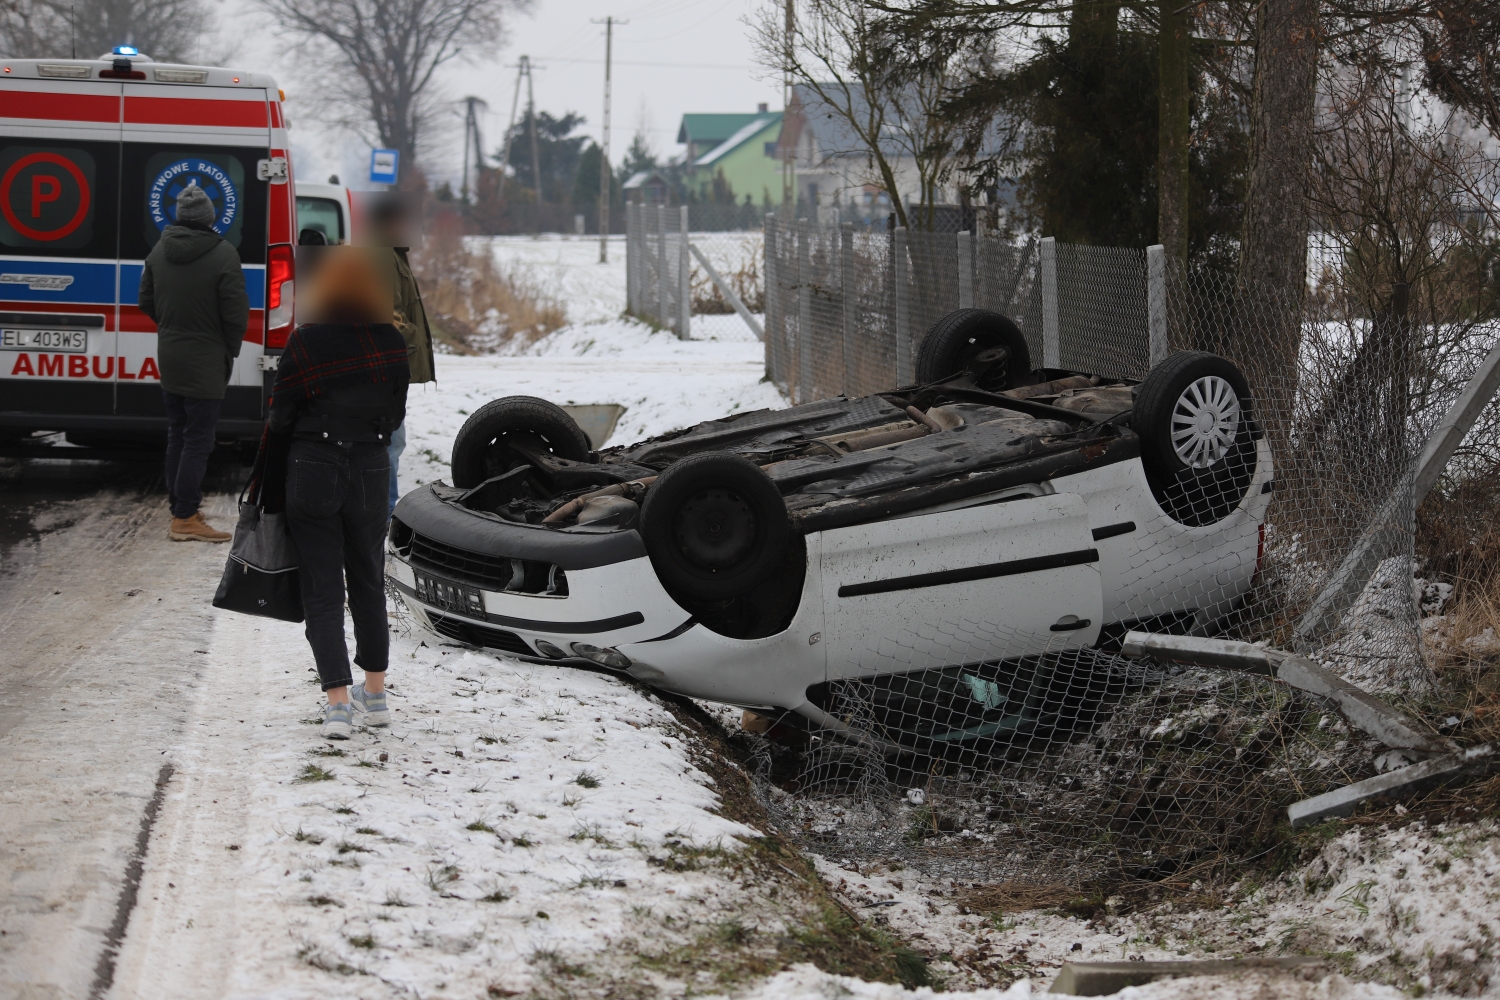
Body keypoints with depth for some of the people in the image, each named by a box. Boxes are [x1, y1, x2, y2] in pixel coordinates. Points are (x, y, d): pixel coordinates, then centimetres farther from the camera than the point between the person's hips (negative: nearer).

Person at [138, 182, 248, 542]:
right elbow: (236, 312, -17)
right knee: (198, 440, -3)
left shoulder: (160, 250, 2)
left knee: (177, 435, 17)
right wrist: (230, 350, 0)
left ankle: (180, 507, 22)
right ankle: (185, 519, -4)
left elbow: (147, 302, 10)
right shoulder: (223, 255, -18)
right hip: (206, 362, -6)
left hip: (169, 357, 6)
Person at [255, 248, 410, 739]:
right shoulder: (391, 343, -2)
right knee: (368, 579, 19)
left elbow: (279, 422, -7)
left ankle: (337, 702, -7)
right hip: (371, 468, 3)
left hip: (311, 471, -3)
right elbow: (395, 415, 7)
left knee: (322, 588, 2)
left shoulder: (305, 344, -12)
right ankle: (375, 694, 29)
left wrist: (269, 491, 5)